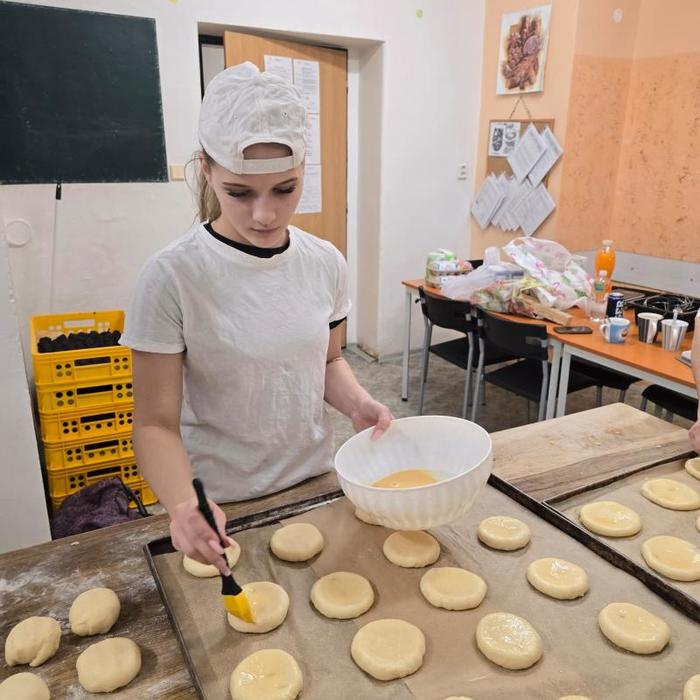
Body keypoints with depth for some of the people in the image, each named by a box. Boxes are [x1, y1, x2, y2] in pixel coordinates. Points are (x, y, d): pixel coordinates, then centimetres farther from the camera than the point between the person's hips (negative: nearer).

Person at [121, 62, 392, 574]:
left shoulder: (326, 263, -8)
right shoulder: (172, 278, -20)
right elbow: (157, 424, -17)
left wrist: (357, 402, -11)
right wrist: (183, 504, -35)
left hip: (315, 484, 4)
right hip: (219, 508, -4)